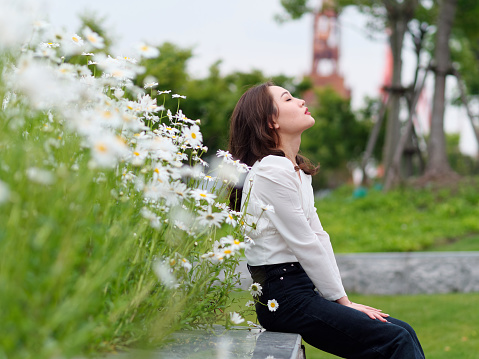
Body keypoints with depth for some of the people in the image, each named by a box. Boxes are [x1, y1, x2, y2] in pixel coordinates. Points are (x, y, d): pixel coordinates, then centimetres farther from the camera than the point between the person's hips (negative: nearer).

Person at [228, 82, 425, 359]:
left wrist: (343, 299, 5)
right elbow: (305, 245, -15)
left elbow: (319, 235, 12)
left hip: (305, 289, 9)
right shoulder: (271, 172, -15)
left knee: (404, 332, 3)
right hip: (284, 299, -9)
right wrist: (342, 301, -7)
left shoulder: (297, 170, 16)